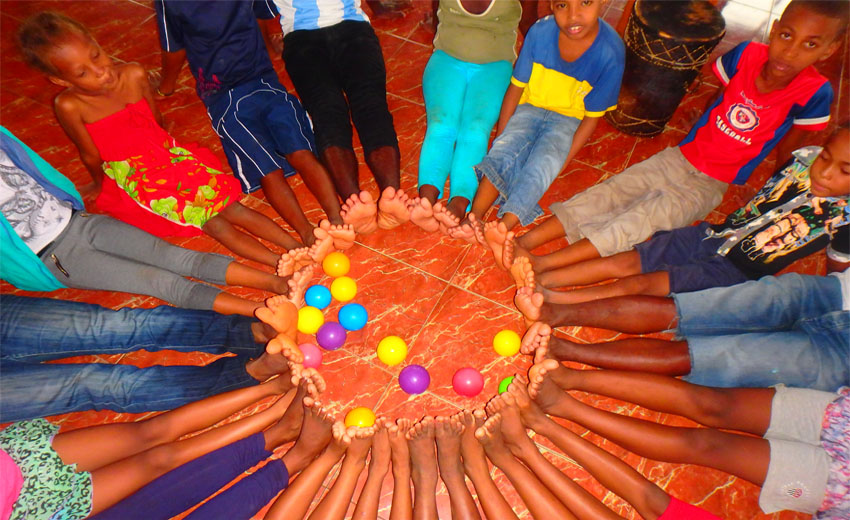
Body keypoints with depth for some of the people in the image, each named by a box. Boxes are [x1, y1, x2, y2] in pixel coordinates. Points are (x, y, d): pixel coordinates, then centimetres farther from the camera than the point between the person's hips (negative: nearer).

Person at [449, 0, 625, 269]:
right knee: (505, 149, -27)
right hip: (530, 107, 2)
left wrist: (562, 160, -17)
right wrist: (499, 139, -10)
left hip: (568, 119, -2)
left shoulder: (611, 53, -19)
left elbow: (592, 118, -12)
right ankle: (474, 218, -42)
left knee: (543, 164, -30)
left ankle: (504, 227, -48)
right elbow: (516, 87, -6)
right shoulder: (540, 32, -15)